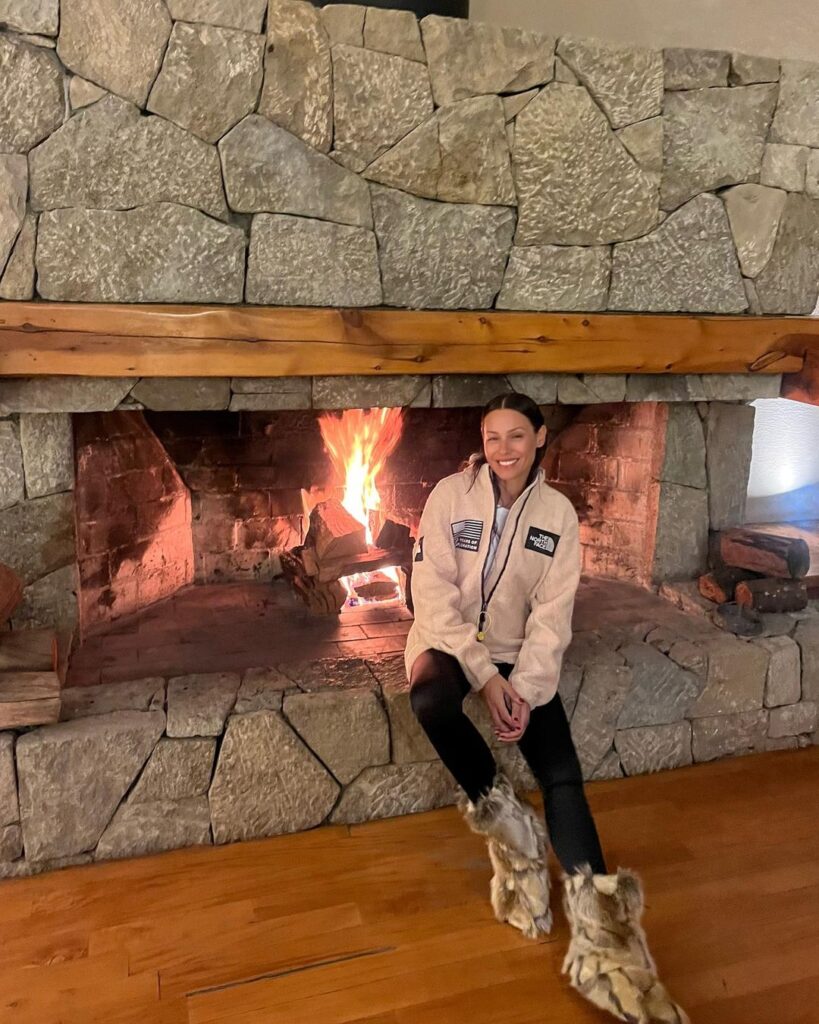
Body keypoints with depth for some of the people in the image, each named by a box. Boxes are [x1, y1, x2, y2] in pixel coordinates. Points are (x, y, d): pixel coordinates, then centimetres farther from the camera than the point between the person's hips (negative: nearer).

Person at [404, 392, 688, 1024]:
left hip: (521, 652, 2)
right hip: (451, 640, -1)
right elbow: (435, 594, -14)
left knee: (564, 774, -14)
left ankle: (598, 926, -10)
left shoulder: (558, 513, -4)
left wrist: (524, 687, -18)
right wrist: (485, 677, -21)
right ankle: (503, 814, -10)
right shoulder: (452, 495, -10)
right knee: (430, 701, -35)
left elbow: (552, 615, -6)